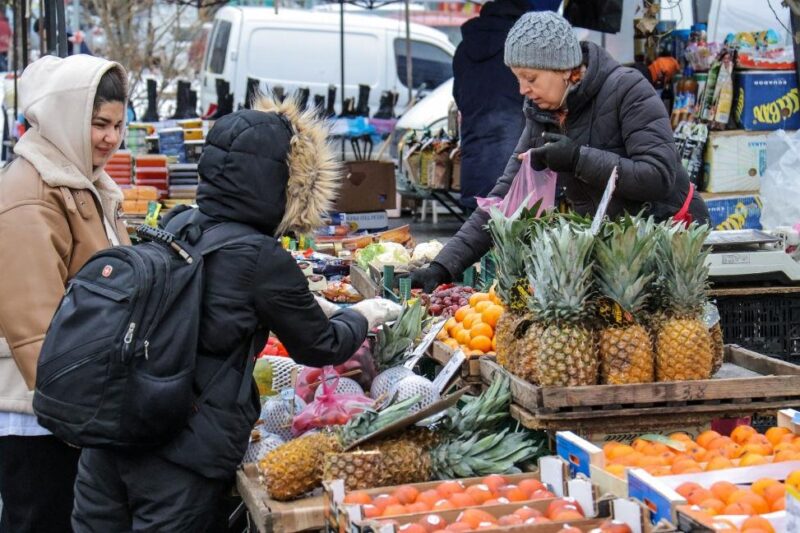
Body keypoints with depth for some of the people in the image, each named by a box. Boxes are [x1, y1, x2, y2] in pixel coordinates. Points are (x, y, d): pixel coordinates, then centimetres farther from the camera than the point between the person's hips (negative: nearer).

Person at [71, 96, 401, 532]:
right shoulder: (262, 259, -15)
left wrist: (319, 309, 29)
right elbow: (318, 348, 0)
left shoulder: (180, 225, 4)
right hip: (186, 450, -6)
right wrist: (363, 316, 19)